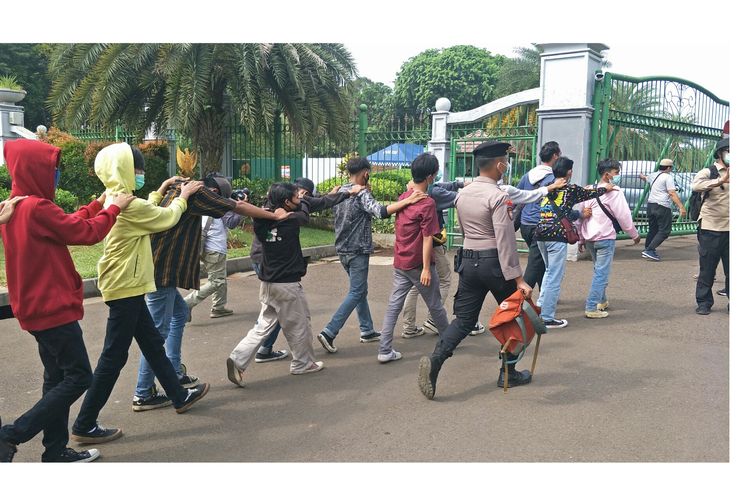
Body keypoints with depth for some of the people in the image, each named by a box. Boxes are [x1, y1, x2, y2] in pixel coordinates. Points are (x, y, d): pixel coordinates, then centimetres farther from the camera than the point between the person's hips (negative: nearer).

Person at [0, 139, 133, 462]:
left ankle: (56, 450, 20)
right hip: (53, 307, -10)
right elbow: (87, 233, -13)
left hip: (36, 307, 10)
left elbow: (67, 226, 15)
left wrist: (98, 204, 17)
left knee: (58, 377, 14)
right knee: (78, 376, -3)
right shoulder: (37, 208, -20)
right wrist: (114, 208, 1)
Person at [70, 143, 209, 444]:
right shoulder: (127, 204, -20)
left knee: (153, 345, 18)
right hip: (126, 287, -10)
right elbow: (167, 218, -8)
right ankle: (85, 425, 4)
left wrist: (160, 192, 23)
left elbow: (146, 213, 24)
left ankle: (179, 397, 32)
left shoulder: (114, 200, 9)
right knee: (114, 356, -3)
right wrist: (183, 197, 9)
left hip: (124, 285, 10)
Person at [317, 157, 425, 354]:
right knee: (355, 293, -5)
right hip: (358, 251, -8)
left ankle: (367, 330, 23)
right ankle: (329, 332, -12)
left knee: (360, 290, 18)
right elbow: (381, 212, -32)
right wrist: (408, 201, -36)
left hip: (342, 249, 9)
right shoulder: (362, 194, -16)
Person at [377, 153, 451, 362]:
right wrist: (426, 268, -16)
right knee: (435, 305, 13)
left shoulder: (403, 197, 4)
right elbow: (427, 238, -18)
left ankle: (385, 350, 3)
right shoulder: (427, 203, -19)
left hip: (400, 262, 6)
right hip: (418, 264, -6)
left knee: (394, 305, 5)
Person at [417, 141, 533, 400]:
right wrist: (517, 278, -20)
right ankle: (509, 373, 22)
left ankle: (434, 360, -13)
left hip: (469, 261, 6)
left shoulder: (463, 194, 8)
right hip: (494, 262, -6)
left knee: (464, 319, 8)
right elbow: (505, 241, -21)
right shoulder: (498, 197, -15)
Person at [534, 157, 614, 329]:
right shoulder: (571, 189, -2)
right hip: (557, 236, -7)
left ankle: (541, 305, 23)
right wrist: (606, 188, 33)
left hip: (541, 234, 7)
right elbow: (590, 193, 15)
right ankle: (547, 318, 1)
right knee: (555, 277, -1)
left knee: (550, 271, 25)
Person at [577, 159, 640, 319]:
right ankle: (591, 308, -6)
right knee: (601, 273, -4)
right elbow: (624, 216, -9)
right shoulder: (614, 192, -12)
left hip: (589, 238, 8)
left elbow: (582, 214, 13)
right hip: (605, 238, -8)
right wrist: (635, 235, 4)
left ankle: (601, 301, 34)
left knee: (599, 270, 23)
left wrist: (581, 238, 19)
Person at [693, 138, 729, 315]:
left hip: (730, 229, 4)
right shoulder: (708, 172, -2)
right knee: (707, 269, 4)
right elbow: (696, 185, -24)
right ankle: (704, 303, 14)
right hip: (711, 229, -4)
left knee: (732, 269, 8)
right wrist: (721, 181, -34)